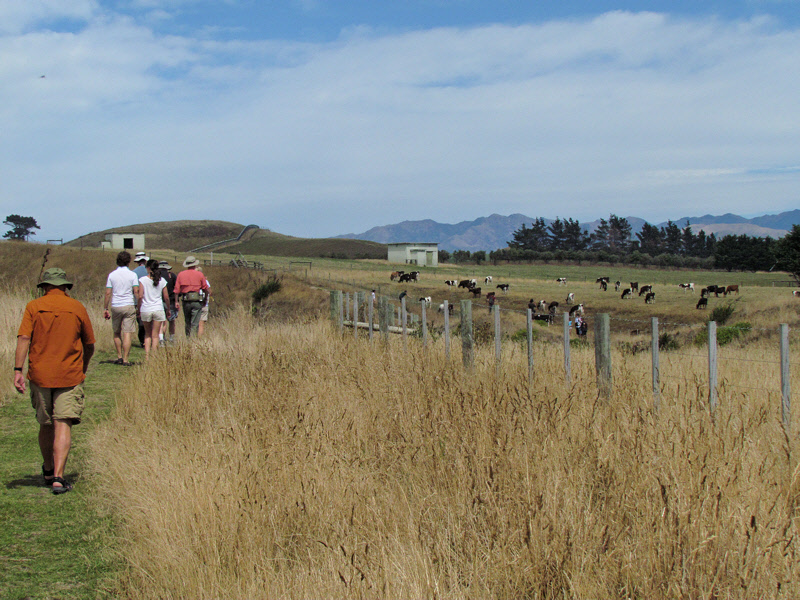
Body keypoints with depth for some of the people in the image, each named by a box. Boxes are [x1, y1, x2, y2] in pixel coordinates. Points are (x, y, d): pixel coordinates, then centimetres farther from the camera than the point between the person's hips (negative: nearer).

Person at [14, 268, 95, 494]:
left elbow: (24, 338, -10)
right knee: (63, 425, -5)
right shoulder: (78, 308, 3)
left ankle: (48, 471, 33)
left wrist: (18, 370, -12)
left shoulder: (34, 307, 1)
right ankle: (58, 477, -17)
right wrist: (83, 368, 26)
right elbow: (89, 345, 9)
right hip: (70, 376, -1)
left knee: (45, 425, 16)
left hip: (40, 374, 1)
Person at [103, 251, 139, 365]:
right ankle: (125, 359, -6)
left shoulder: (111, 275, 3)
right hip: (129, 306, -2)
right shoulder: (132, 275, -1)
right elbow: (136, 292, -7)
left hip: (115, 306, 2)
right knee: (127, 333, -3)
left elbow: (108, 293, 1)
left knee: (117, 333, 17)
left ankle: (119, 356, 18)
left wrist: (105, 309, 7)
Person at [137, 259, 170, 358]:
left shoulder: (143, 280, -4)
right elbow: (166, 297, 3)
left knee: (147, 334, 14)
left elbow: (140, 296, -9)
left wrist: (138, 309, 2)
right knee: (155, 336, 4)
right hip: (158, 309, 0)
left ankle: (147, 355, 4)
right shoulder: (162, 280, 1)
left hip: (145, 310, 0)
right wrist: (168, 309, 16)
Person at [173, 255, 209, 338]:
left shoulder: (181, 274, 6)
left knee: (187, 322, 14)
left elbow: (177, 290, 3)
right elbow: (205, 289, 3)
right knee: (195, 324, -3)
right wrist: (205, 299, 15)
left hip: (185, 301, 2)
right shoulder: (200, 274, 2)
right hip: (197, 300, -2)